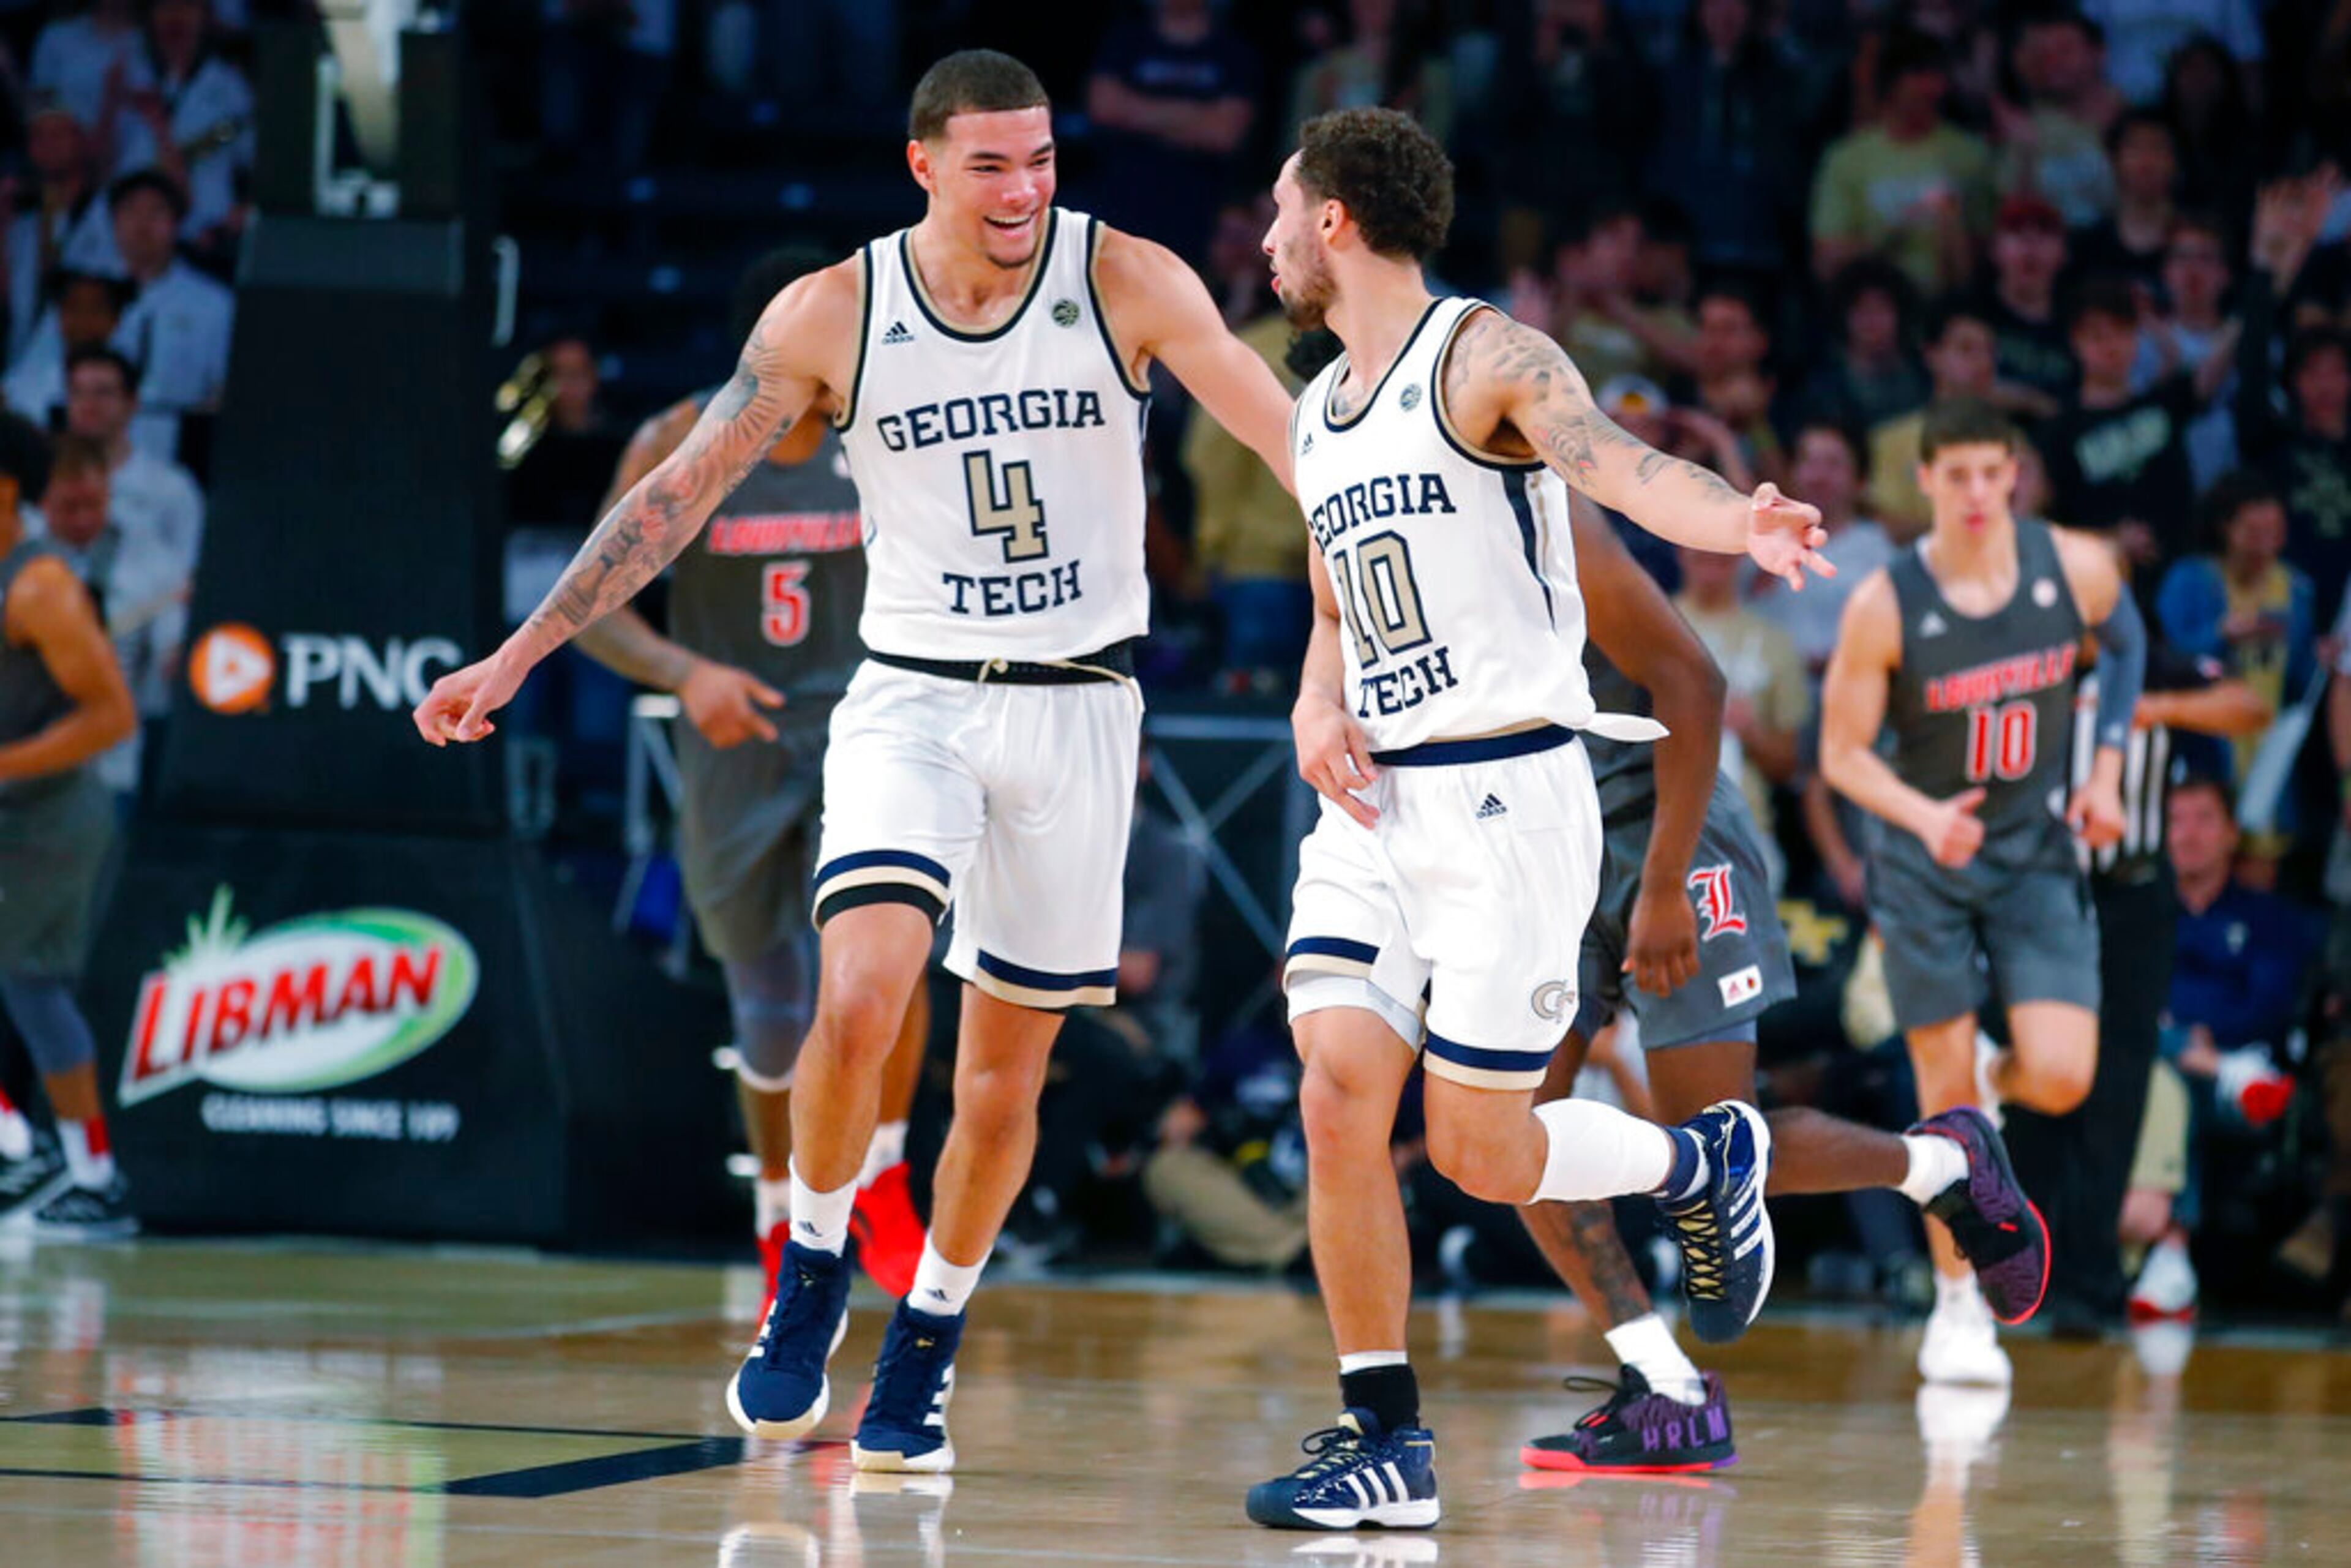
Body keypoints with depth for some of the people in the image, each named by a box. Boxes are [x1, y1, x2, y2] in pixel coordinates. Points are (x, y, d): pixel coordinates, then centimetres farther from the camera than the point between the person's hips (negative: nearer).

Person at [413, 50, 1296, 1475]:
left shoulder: (1128, 284, -7)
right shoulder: (832, 315, -5)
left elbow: (1291, 437, -11)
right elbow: (682, 490, 0)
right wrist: (518, 657, -3)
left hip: (1076, 709, 0)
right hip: (911, 697, 0)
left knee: (1006, 1069, 7)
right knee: (861, 998, -22)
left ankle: (927, 1343, 27)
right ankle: (813, 1277, 2)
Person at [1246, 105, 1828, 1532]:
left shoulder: (1486, 358, -8)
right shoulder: (1318, 416, 16)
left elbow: (1618, 464, -26)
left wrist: (1739, 525, -48)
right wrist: (1317, 713, 4)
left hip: (1510, 797, -7)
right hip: (1375, 805, 7)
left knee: (1480, 1151, -4)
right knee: (1339, 1095, -8)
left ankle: (1708, 1162, 25)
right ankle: (1388, 1444, -1)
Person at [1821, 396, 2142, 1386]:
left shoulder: (2076, 570, -10)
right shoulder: (1885, 606, -17)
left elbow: (2126, 642, 13)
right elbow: (1843, 754, -10)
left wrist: (2106, 770, 3)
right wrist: (1927, 818, -28)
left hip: (2038, 852, 2)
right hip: (1924, 861, -2)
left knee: (2062, 1082, -12)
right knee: (1944, 1097, 0)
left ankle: (1997, 1077, 27)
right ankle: (1959, 1306, 18)